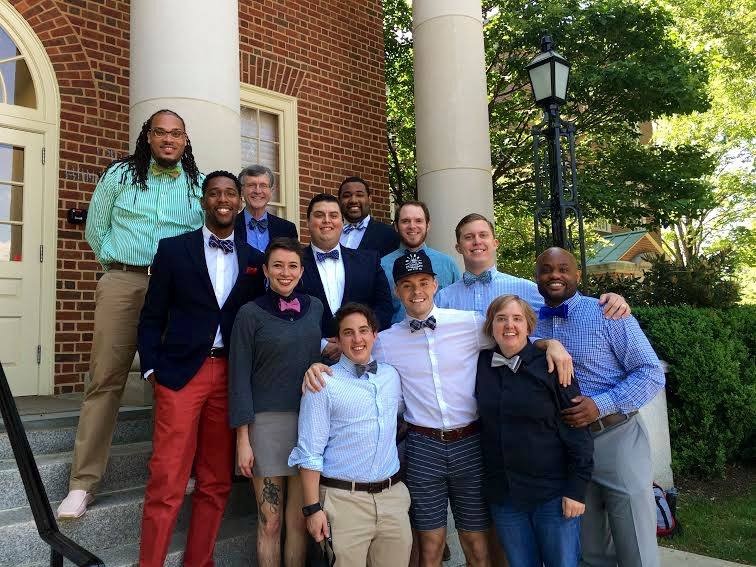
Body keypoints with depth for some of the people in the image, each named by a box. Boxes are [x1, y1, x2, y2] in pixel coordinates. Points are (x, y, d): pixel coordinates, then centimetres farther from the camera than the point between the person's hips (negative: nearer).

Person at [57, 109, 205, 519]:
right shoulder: (120, 174, 9)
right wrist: (119, 265, 12)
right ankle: (83, 482, 3)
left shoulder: (200, 185, 9)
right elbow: (96, 228, 14)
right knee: (105, 379, -3)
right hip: (123, 284, 0)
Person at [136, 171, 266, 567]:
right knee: (166, 483, -4)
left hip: (232, 376, 3)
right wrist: (151, 368, -4)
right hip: (181, 372, -2)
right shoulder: (173, 249, 5)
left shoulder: (254, 259, 11)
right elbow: (152, 317, 5)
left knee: (217, 482, 9)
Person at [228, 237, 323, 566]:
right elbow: (240, 377, -5)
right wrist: (242, 438, -8)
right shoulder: (250, 313, -3)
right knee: (270, 522, 5)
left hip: (310, 422, 3)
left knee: (299, 520, 10)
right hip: (266, 424, -3)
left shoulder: (315, 308, 7)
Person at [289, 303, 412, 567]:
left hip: (393, 495, 5)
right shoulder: (323, 384, -9)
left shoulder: (392, 376, 7)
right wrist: (313, 508, -11)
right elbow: (310, 452, -9)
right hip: (344, 499, -5)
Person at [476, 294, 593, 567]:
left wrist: (577, 489, -10)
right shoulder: (482, 365, 1)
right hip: (502, 495, 3)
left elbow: (576, 429, -8)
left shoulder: (549, 365, -9)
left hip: (553, 493, -3)